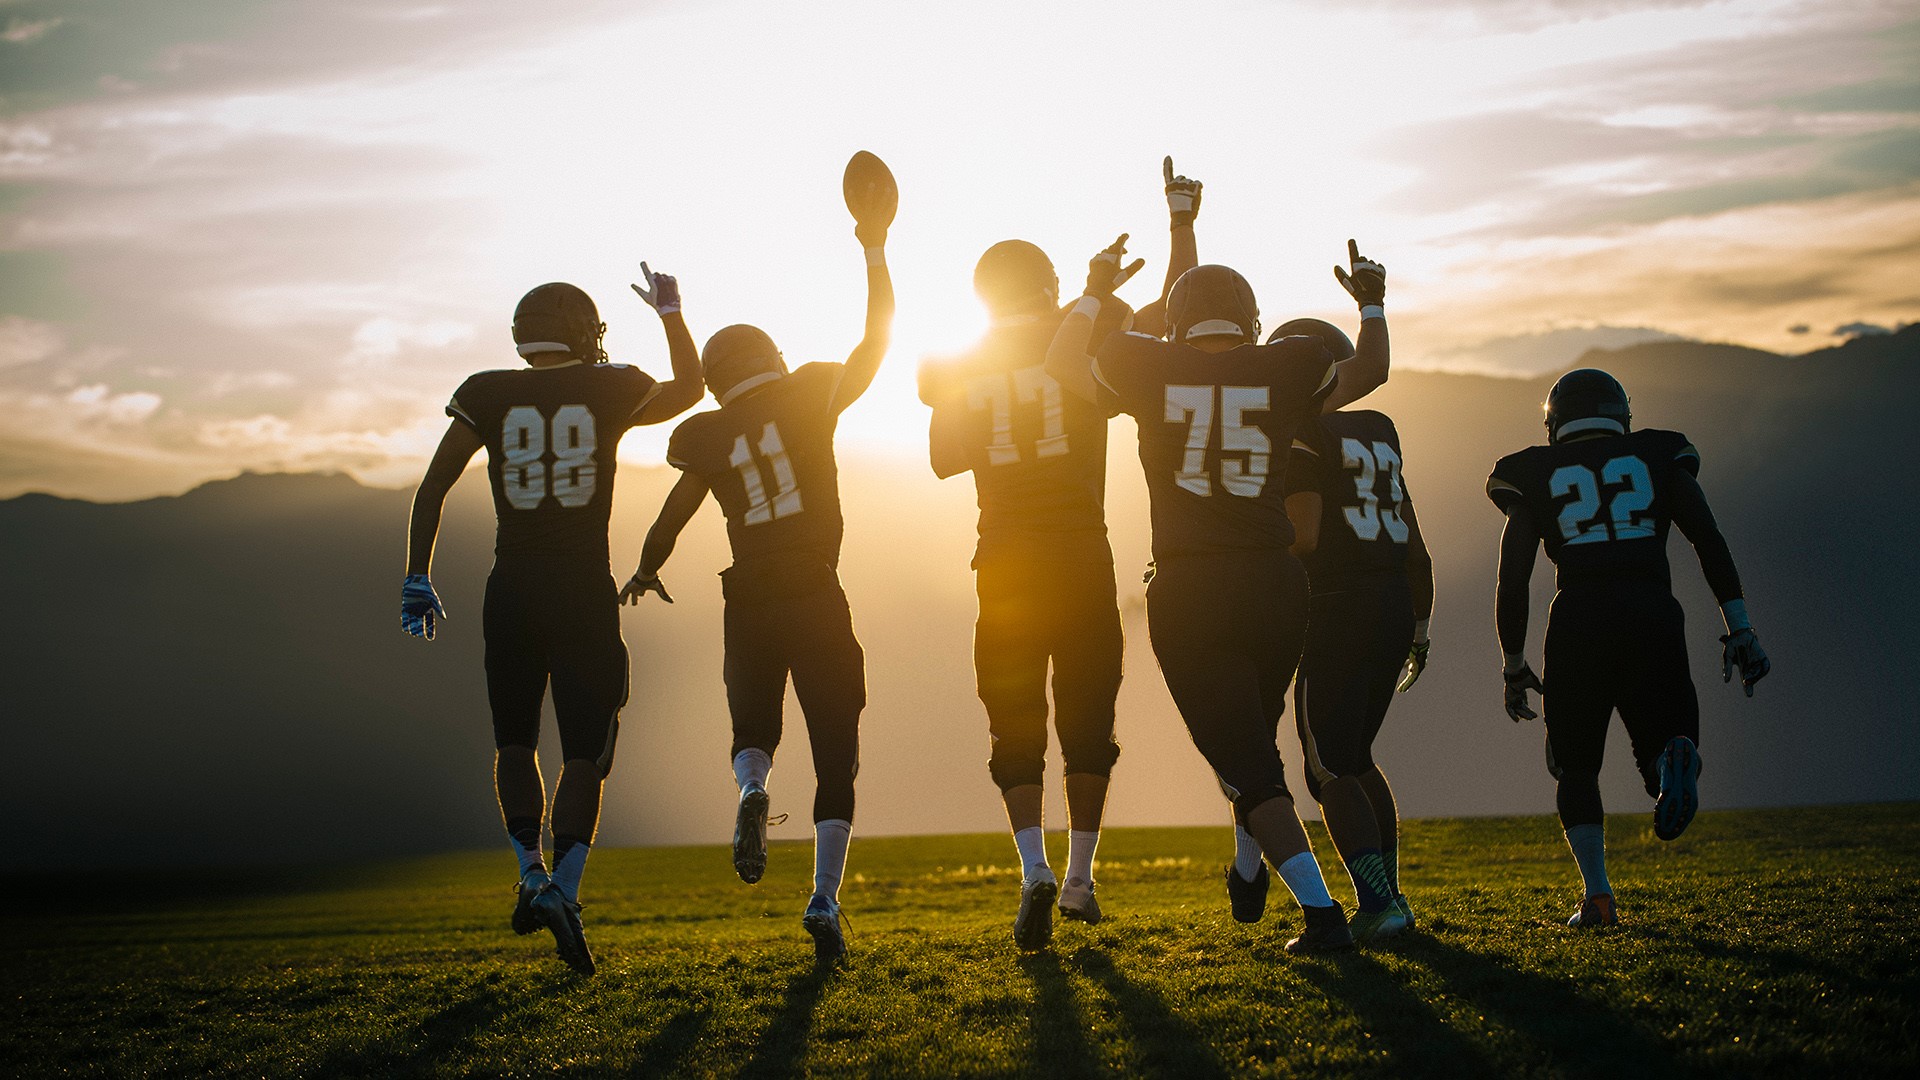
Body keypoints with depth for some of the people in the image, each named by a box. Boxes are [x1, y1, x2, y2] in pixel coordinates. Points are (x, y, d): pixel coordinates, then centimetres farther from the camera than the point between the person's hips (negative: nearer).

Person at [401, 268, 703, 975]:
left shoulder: (489, 397, 2)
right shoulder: (613, 392, 1)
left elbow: (433, 487, 2)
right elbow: (688, 390, 22)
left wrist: (417, 580, 7)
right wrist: (671, 314, 34)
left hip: (512, 591, 1)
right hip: (585, 590, -1)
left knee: (515, 740, 20)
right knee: (584, 753, 5)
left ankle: (531, 873, 7)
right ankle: (563, 889, -12)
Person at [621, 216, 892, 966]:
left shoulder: (708, 440, 3)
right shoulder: (810, 399, -1)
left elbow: (668, 525, 10)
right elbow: (877, 336, 8)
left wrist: (644, 575, 30)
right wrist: (875, 250, 15)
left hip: (749, 603, 2)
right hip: (815, 596, -2)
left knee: (754, 730, 22)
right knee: (835, 754, 6)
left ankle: (751, 793, -13)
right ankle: (825, 897, -5)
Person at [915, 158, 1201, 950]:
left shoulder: (960, 371, 4)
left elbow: (945, 462, 13)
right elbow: (1175, 306, 9)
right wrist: (1182, 221, 17)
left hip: (1007, 565, 1)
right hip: (1083, 558, -1)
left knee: (1016, 729, 9)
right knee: (1086, 721, 12)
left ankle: (1034, 870, -9)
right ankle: (1080, 878, 15)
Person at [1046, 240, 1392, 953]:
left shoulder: (1148, 371, 1)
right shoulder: (1284, 371, 3)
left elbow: (1062, 368, 21)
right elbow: (1369, 374, 23)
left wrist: (1094, 294, 33)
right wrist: (1372, 305, 39)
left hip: (1188, 593, -2)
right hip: (1276, 582, 2)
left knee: (1246, 764, -1)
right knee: (1255, 738, 27)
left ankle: (1321, 910, -10)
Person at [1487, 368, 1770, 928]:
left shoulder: (1535, 477, 14)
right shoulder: (1658, 458, 16)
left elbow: (1512, 583, 9)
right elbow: (1711, 543, 4)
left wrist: (1514, 666, 18)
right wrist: (1739, 626, 4)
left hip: (1578, 624, 0)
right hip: (1653, 616, 0)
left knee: (1576, 769, 17)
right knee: (1664, 737, 14)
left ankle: (1597, 895, 0)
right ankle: (1676, 756, -26)